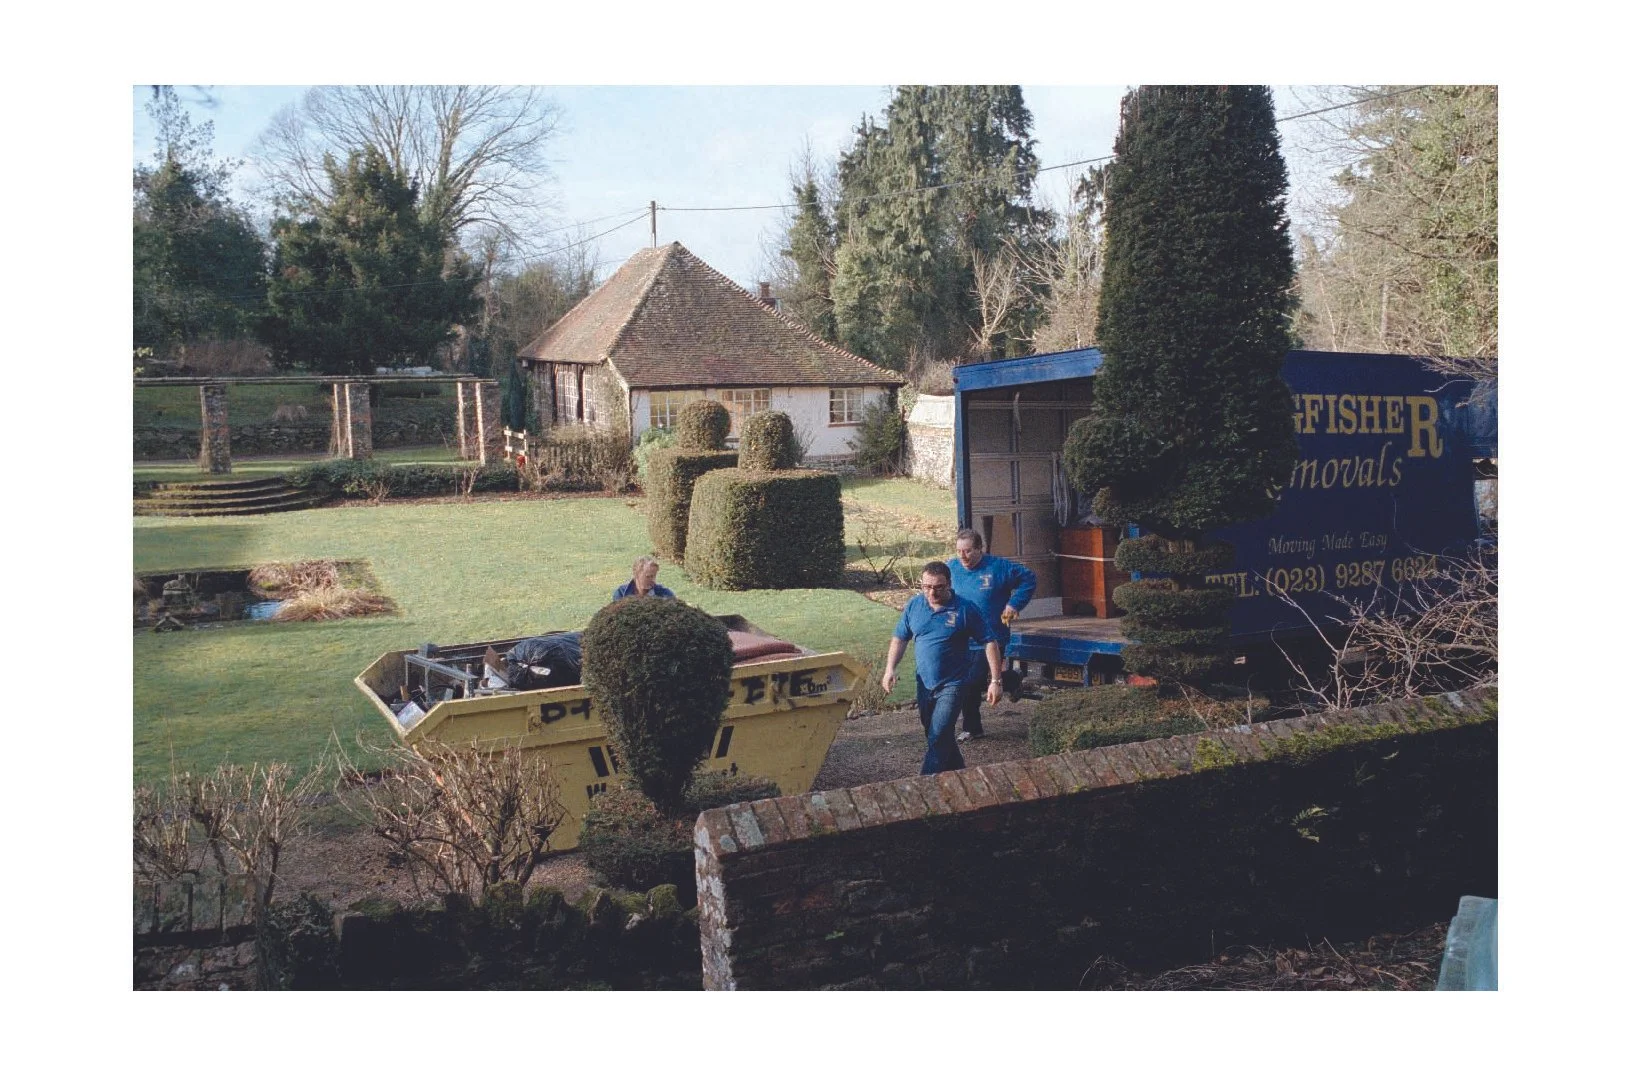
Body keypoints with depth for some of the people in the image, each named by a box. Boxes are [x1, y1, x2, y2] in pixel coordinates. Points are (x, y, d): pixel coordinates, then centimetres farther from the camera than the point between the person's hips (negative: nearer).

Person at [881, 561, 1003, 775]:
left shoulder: (965, 609, -12)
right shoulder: (914, 605, 0)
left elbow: (990, 643, -8)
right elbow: (900, 638, 11)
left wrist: (995, 680, -12)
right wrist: (890, 668, -2)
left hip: (952, 684, -5)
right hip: (924, 683, 5)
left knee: (938, 738, -12)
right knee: (935, 736, 17)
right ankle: (958, 774, 37)